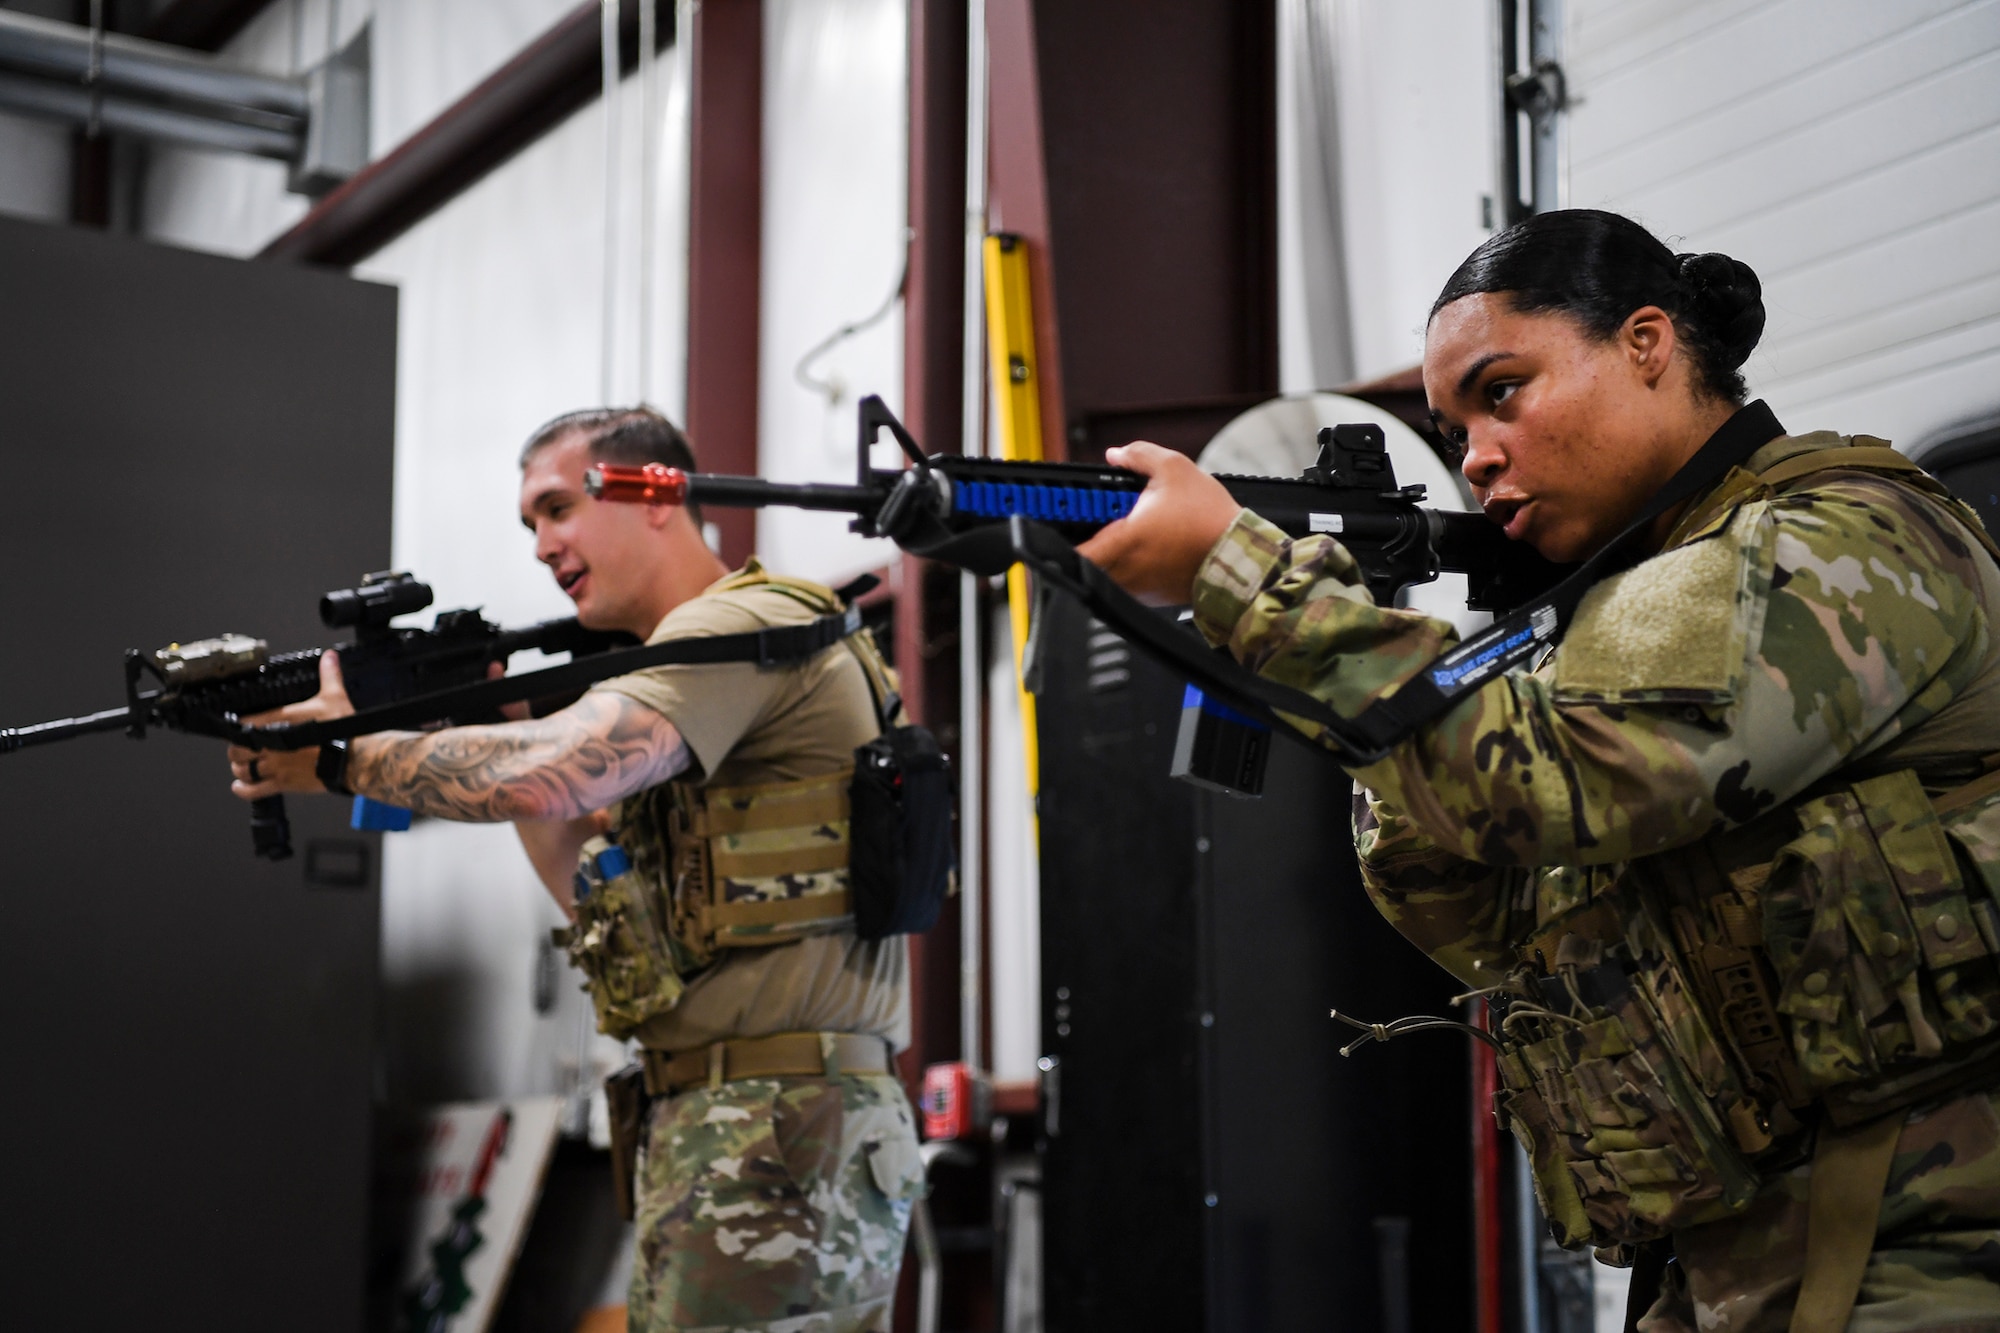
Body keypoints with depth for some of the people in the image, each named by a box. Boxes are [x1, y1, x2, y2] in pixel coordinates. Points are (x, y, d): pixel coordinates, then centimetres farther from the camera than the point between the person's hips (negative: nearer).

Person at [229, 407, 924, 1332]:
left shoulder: (744, 628, -10)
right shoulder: (701, 654, 22)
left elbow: (549, 774, -24)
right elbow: (599, 897, 21)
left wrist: (343, 754, -9)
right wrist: (498, 726, 11)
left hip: (776, 1135, -10)